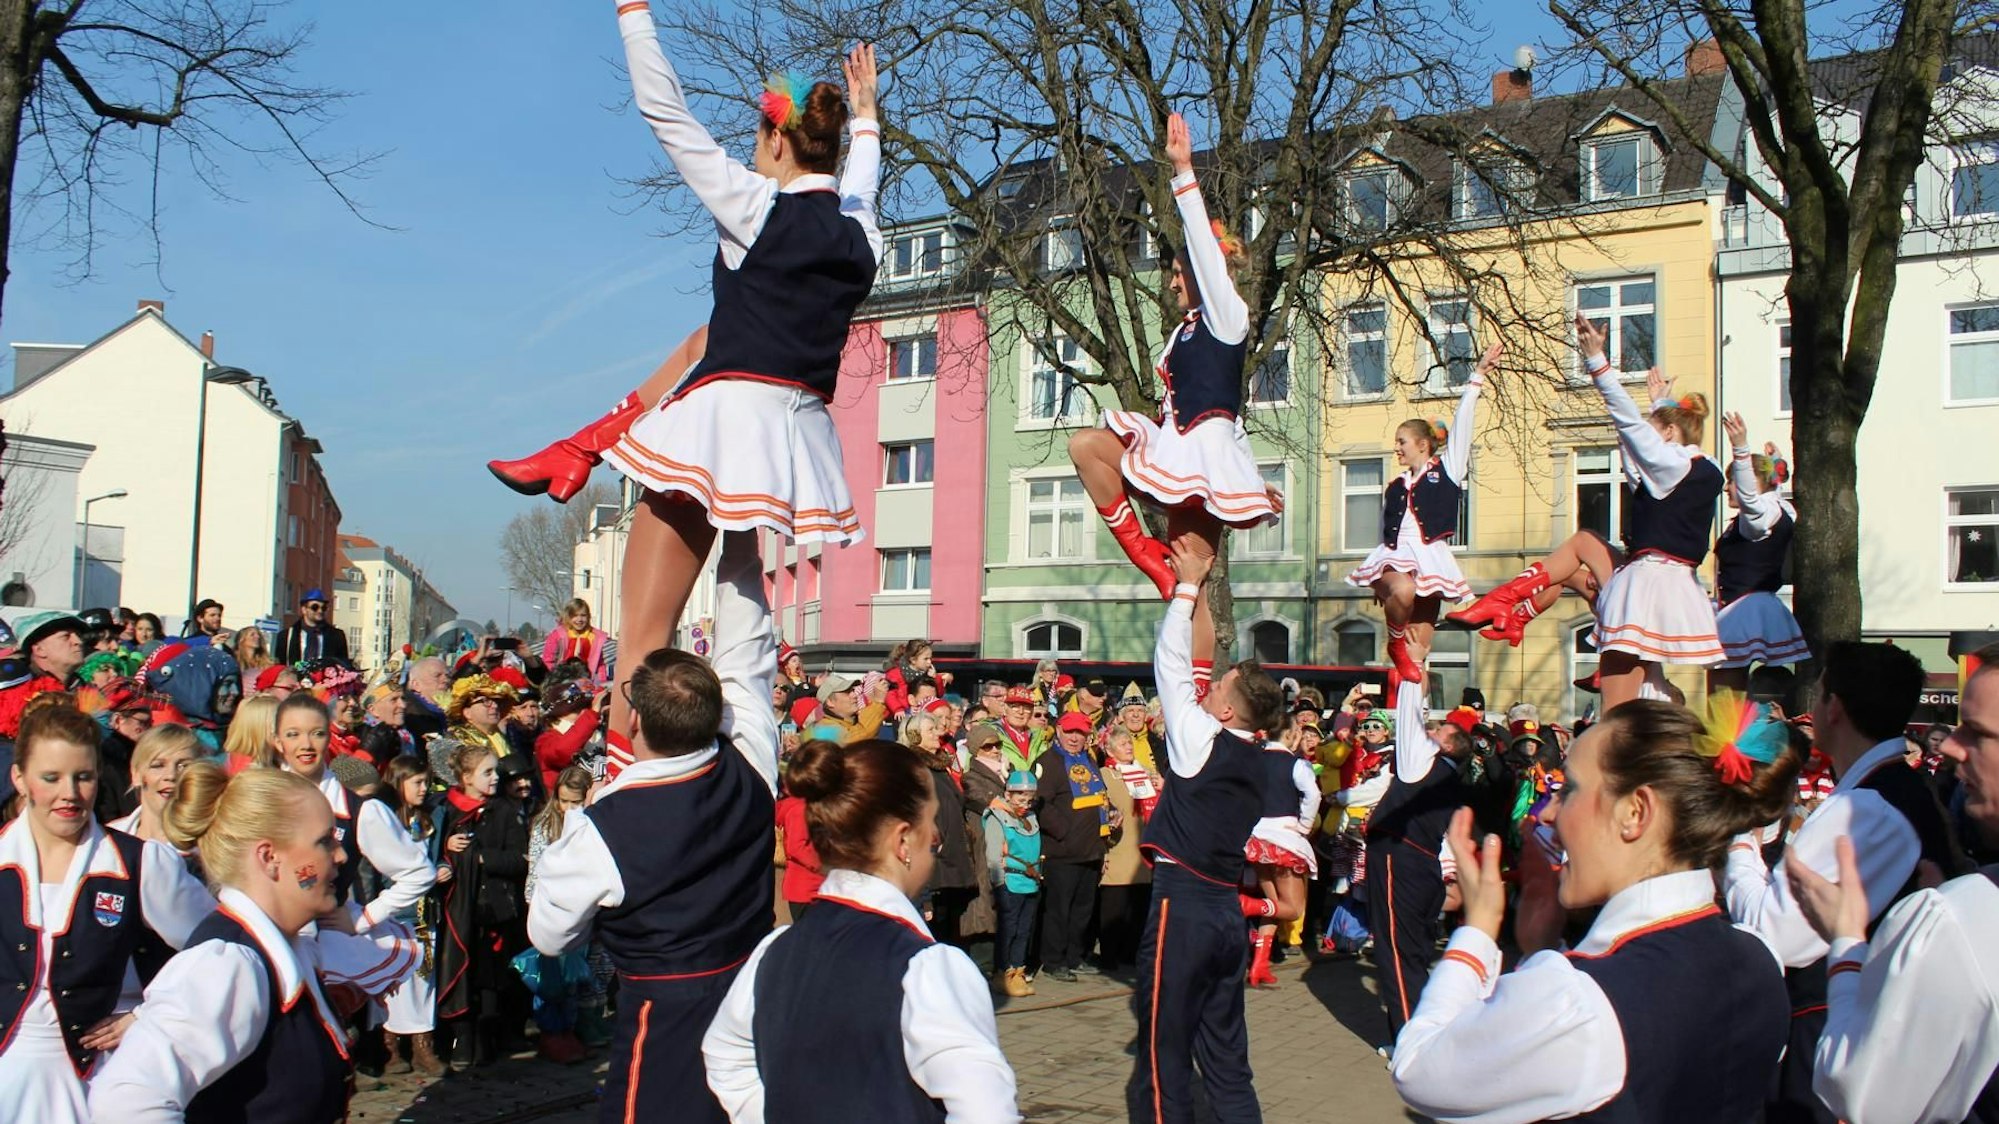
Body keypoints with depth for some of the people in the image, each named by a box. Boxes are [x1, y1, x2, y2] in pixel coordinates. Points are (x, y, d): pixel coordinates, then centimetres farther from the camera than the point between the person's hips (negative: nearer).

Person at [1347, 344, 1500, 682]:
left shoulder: (1447, 470, 8)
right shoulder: (1394, 488, 18)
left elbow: (1463, 422, 3)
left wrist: (1477, 377, -2)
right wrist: (1379, 581, 16)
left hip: (1431, 565, -2)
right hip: (1394, 559, 2)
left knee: (1418, 656, -2)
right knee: (1403, 590, -36)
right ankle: (1395, 642, -10)